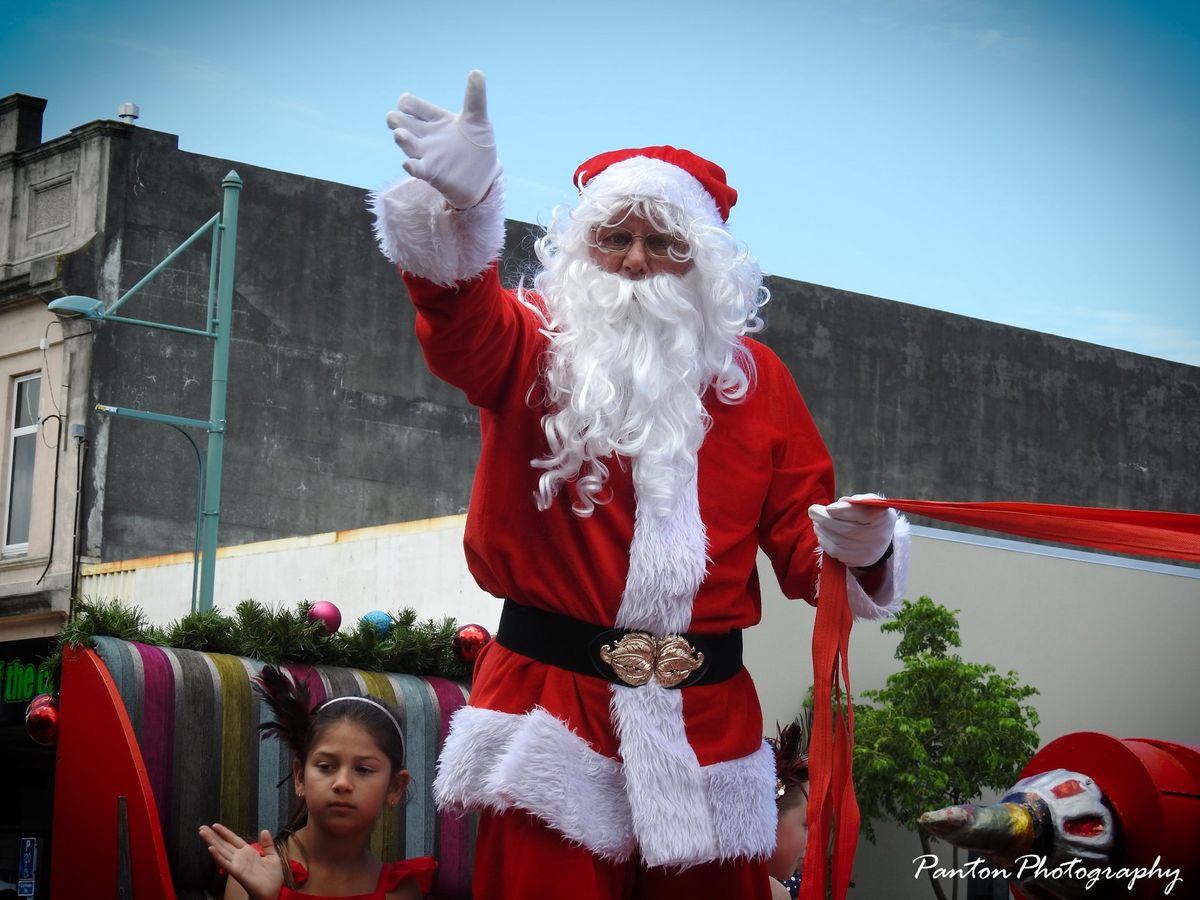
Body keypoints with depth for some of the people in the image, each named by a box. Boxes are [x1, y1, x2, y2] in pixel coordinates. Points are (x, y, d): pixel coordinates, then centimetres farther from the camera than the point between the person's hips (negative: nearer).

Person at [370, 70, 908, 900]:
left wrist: (850, 548, -15)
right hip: (553, 698, -2)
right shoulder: (537, 349, 2)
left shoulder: (753, 374, 11)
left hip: (705, 714, 3)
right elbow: (464, 331, -23)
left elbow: (797, 535, 11)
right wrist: (462, 214, -44)